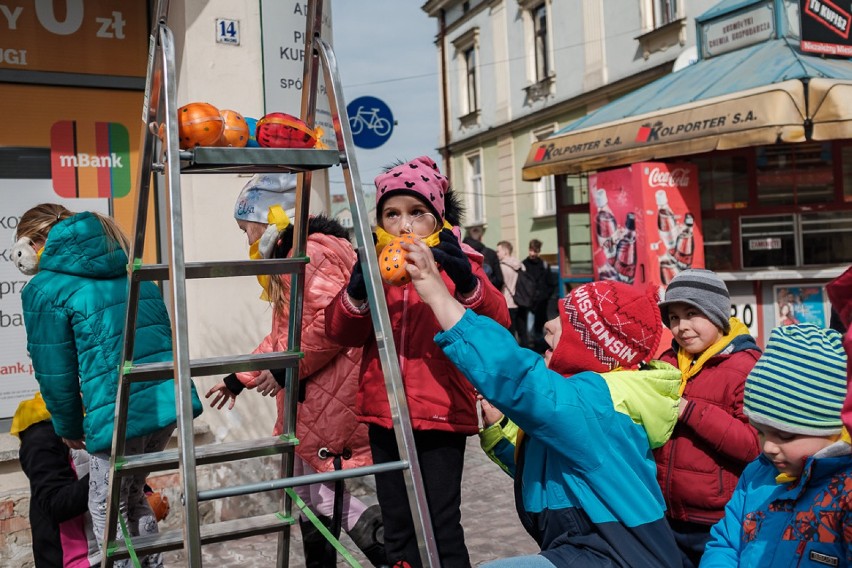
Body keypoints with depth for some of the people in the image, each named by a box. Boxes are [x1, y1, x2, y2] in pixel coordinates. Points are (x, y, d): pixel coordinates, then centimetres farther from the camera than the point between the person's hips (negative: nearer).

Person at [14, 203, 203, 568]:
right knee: (133, 496, 27)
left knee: (107, 511, 15)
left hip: (119, 415, -7)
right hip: (169, 399, 7)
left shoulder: (44, 290, -2)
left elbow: (55, 371, 0)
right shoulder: (130, 272, 17)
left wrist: (69, 428, 16)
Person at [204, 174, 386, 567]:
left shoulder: (310, 253, -16)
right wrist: (238, 378, 26)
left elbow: (330, 322, -29)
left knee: (321, 491, -5)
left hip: (327, 397, -11)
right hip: (307, 398, 11)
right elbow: (283, 333, 26)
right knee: (306, 490, 18)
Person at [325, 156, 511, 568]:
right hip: (384, 414, 4)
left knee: (441, 524, -1)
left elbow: (497, 322, -16)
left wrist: (467, 284, -36)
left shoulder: (455, 264, -2)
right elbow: (341, 332, -1)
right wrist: (357, 292, -21)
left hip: (441, 413, -4)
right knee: (397, 527, 14)